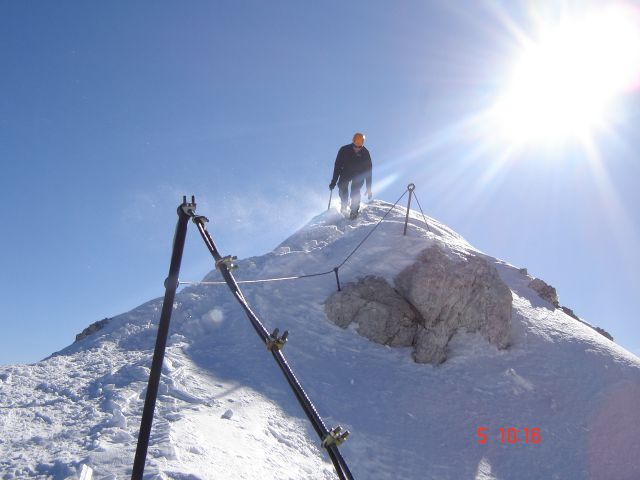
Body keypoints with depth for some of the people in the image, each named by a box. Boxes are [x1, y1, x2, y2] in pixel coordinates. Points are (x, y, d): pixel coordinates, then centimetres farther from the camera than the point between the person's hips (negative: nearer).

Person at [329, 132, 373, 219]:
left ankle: (354, 210, -9)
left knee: (355, 190, -23)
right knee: (342, 186, -19)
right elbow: (337, 166, -15)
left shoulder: (365, 153, -21)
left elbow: (368, 171, -15)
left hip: (359, 175, -1)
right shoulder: (344, 150, -22)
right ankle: (344, 204, 8)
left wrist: (369, 188, -17)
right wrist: (334, 181, -20)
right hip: (346, 172, 2)